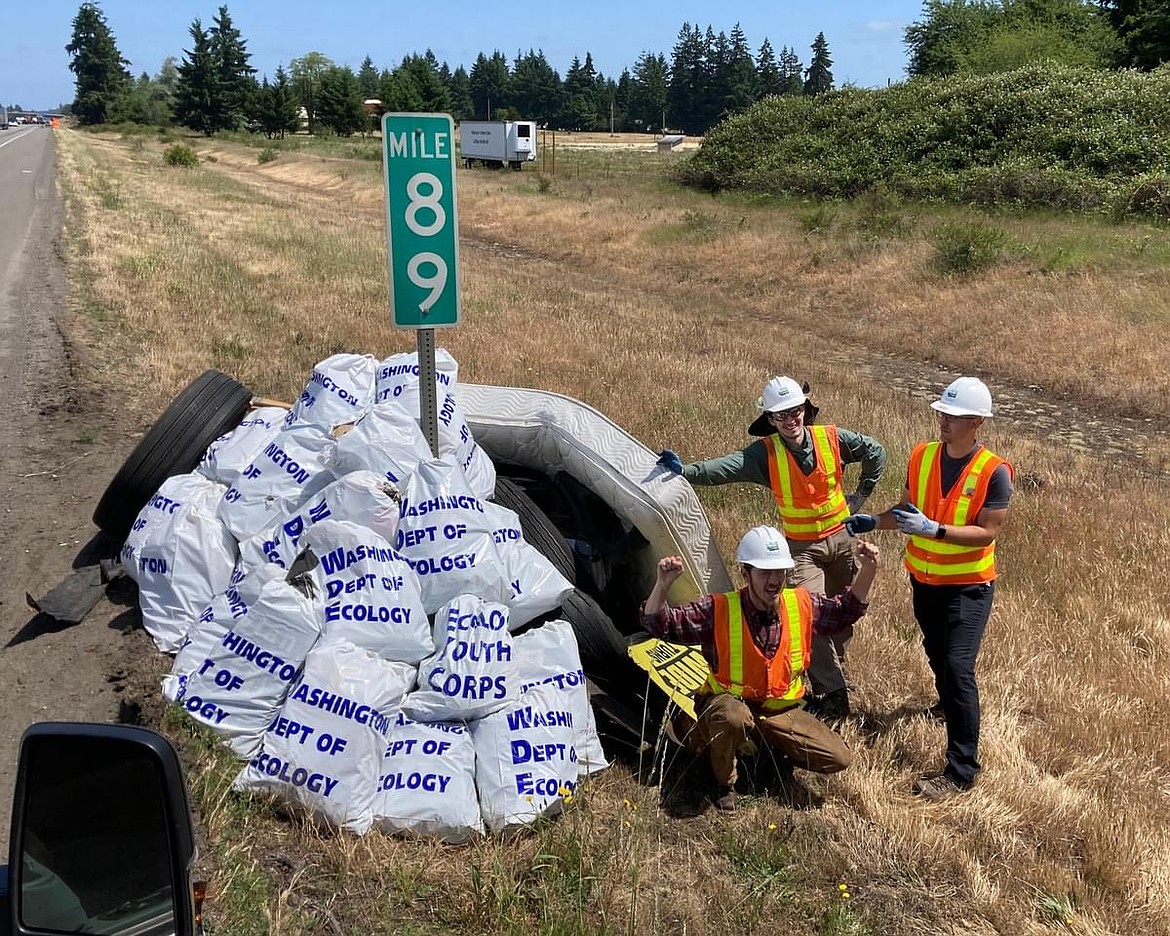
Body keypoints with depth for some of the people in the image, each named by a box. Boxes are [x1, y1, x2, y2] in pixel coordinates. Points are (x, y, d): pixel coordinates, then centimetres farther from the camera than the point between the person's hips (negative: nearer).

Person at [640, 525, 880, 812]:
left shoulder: (802, 604, -5)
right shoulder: (717, 610, -16)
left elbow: (845, 611, 12)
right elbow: (659, 624, -16)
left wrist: (867, 571, -3)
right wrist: (662, 584, -35)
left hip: (782, 711, 4)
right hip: (729, 703, -4)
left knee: (838, 759, -11)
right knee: (733, 717, -41)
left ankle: (769, 748, 16)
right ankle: (724, 782, -9)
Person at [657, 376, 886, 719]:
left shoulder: (832, 438, -9)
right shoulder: (765, 453, -14)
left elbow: (876, 452, 7)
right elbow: (724, 467, -30)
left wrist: (860, 495, 6)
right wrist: (684, 470, -46)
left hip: (841, 538, 3)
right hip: (802, 547, -2)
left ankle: (834, 677, 35)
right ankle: (832, 692, -10)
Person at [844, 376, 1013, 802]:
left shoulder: (994, 472, -17)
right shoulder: (922, 455, -3)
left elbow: (987, 532, -20)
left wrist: (933, 529, -31)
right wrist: (870, 522, -5)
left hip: (969, 585, -5)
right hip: (924, 579, 6)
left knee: (957, 668, -14)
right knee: (937, 658, 22)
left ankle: (961, 770, -8)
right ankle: (952, 707, 52)